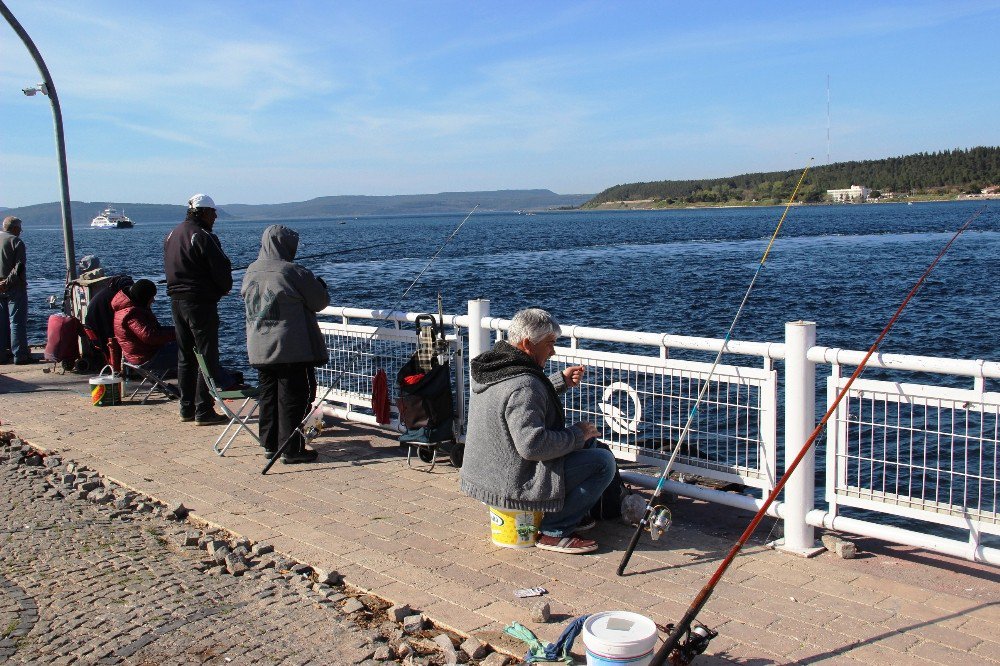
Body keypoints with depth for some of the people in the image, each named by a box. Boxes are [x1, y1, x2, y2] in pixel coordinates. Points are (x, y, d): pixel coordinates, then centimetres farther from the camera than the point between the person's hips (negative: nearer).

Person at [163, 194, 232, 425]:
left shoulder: (172, 235, 13)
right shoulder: (203, 236, -14)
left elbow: (169, 268, 18)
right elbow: (221, 268, -15)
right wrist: (224, 288, 3)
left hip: (176, 300, 8)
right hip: (201, 302, -8)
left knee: (185, 356, 15)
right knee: (207, 356, -3)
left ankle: (187, 408, 20)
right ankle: (203, 411, -3)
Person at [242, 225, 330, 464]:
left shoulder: (250, 272, 6)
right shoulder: (293, 272, -14)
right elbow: (320, 302, -6)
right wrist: (319, 286, 16)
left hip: (259, 349, 7)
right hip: (292, 348, -7)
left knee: (268, 396, 14)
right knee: (293, 397, -1)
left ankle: (269, 444, 21)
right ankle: (292, 449, 2)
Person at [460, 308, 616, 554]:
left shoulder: (491, 366, 6)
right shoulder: (523, 385, -27)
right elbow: (533, 444, -31)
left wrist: (562, 381, 14)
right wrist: (577, 434, -17)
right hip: (513, 485, -10)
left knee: (585, 438, 20)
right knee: (604, 461, -9)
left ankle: (571, 513, 25)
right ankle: (554, 531, -5)